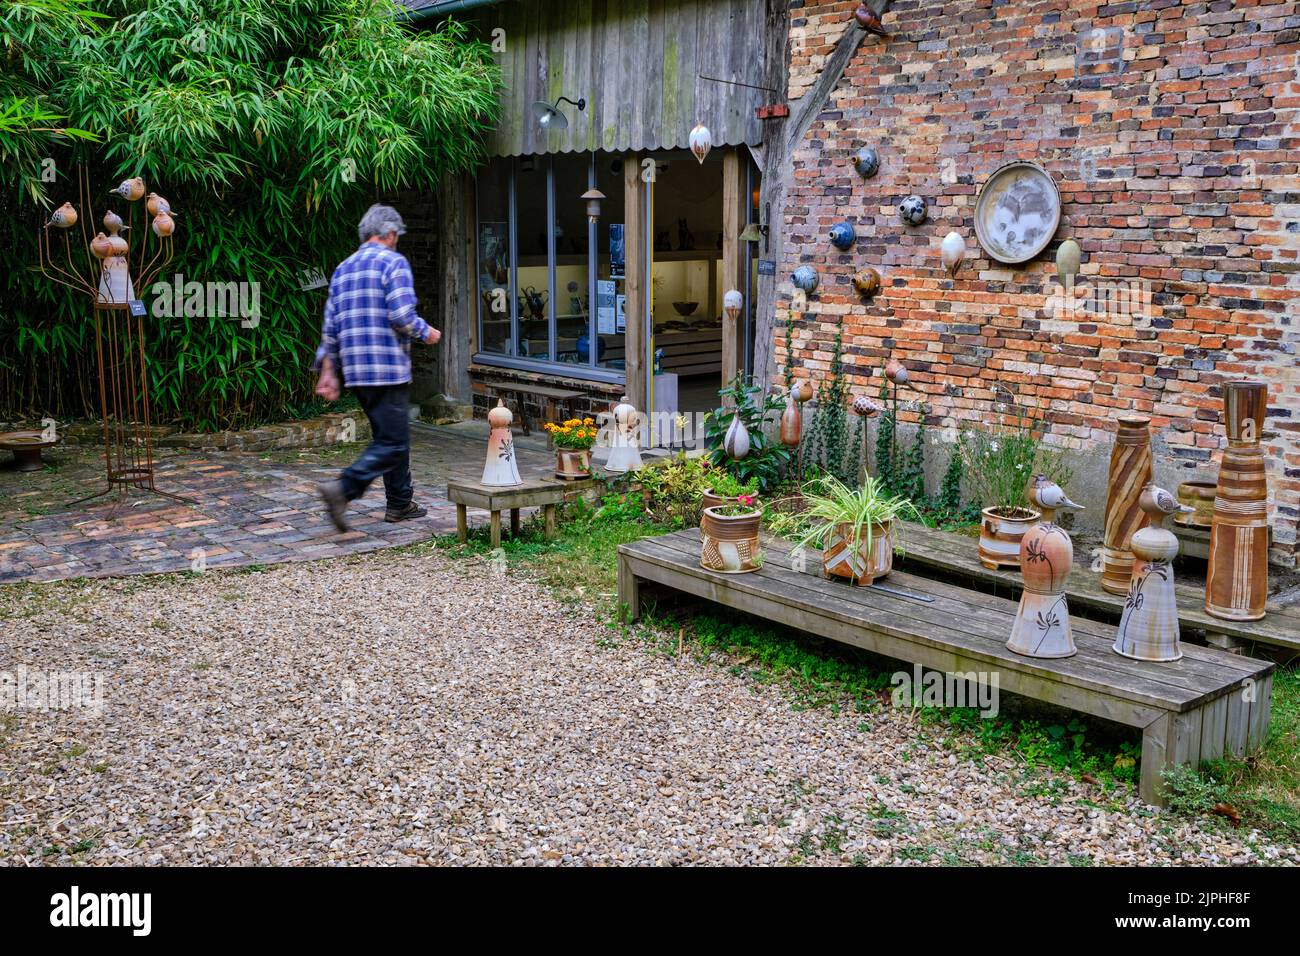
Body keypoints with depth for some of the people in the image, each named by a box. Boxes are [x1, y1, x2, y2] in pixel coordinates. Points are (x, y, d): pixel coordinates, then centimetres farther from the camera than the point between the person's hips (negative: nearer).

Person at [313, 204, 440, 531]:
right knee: (392, 443, -6)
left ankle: (400, 502, 21)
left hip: (356, 370, 8)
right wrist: (426, 332, 2)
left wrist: (328, 371, 16)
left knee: (389, 435, 17)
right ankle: (343, 488, -21)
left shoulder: (343, 269, 16)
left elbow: (331, 326, 14)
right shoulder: (394, 262, -6)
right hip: (388, 368, -8)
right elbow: (402, 316, -17)